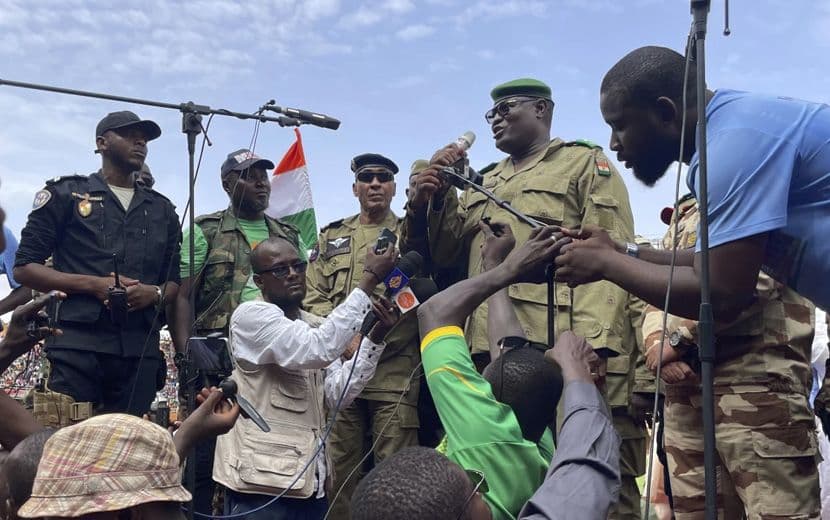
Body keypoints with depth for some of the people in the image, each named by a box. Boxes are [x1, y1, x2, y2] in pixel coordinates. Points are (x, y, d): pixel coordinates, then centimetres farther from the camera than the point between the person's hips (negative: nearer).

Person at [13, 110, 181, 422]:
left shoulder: (162, 209, 21)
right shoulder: (65, 194, 10)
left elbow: (174, 281, 22)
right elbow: (24, 268, 5)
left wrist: (155, 293, -4)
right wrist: (93, 284, -10)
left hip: (141, 349, 3)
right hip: (78, 344, -3)